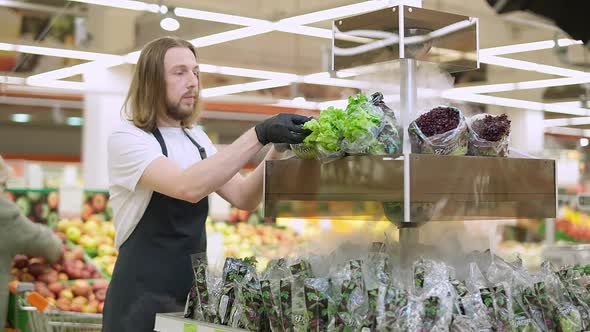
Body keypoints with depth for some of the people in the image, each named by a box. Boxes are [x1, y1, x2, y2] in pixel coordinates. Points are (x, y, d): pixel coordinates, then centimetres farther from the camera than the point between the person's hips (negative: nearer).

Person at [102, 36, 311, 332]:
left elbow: (243, 198, 4)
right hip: (143, 301, -7)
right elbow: (188, 188, -30)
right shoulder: (126, 139, -13)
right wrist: (259, 135, -32)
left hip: (193, 295, 7)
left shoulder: (196, 138, 10)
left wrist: (276, 149, -11)